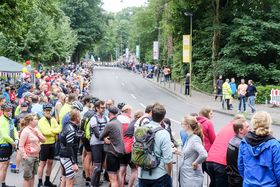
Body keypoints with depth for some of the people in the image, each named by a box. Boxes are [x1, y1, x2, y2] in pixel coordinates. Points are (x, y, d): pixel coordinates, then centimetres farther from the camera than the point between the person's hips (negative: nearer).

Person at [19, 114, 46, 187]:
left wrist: (38, 134, -8)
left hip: (36, 156, 7)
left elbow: (43, 140, 8)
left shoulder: (36, 130, 7)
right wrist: (24, 155, -18)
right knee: (27, 177, -1)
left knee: (32, 175, 15)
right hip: (29, 156, -7)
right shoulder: (26, 131, -14)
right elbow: (21, 145, -15)